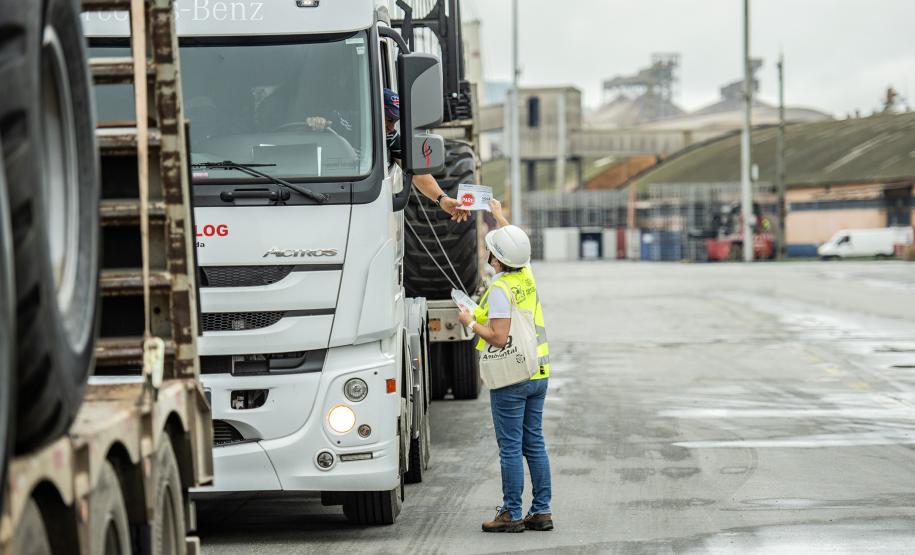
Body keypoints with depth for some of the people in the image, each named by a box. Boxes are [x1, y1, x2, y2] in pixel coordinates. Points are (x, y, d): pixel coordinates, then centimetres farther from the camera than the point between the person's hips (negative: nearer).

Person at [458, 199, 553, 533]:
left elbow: (499, 338, -21)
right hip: (539, 373, 8)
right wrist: (499, 216, 43)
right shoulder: (527, 277, 7)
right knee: (534, 443, 10)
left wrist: (471, 323, -6)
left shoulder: (500, 289, -16)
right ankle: (541, 511, 12)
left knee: (510, 448, -3)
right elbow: (518, 245, 30)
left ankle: (511, 514, 0)